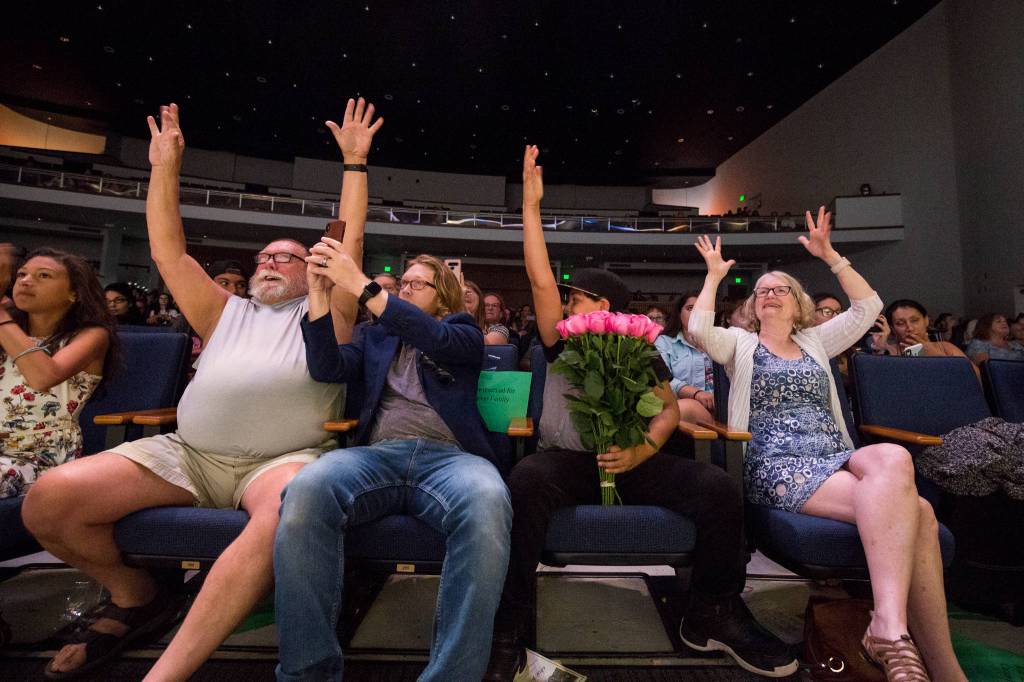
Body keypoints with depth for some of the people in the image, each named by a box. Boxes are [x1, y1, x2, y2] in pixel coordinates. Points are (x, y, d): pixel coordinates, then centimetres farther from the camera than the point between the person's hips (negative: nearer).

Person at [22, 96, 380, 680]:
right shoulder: (226, 313, 24)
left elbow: (350, 243, 9)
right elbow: (168, 252, 21)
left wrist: (355, 163, 10)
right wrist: (166, 167, 20)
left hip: (283, 458, -4)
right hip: (187, 454, 4)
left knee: (293, 511, -37)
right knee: (49, 500, -14)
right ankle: (136, 599, 11)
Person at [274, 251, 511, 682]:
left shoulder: (463, 331, 20)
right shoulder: (377, 337, 29)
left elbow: (434, 339, -5)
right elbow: (326, 368, 11)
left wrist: (360, 285, -9)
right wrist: (319, 293, 1)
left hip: (449, 455, -2)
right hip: (378, 453, 3)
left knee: (486, 504, -37)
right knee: (305, 491, -31)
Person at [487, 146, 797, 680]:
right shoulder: (562, 344, 13)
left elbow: (669, 409, 8)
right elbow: (541, 281, 4)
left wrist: (640, 451, -13)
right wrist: (531, 204, 3)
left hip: (632, 464, 2)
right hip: (567, 460, -1)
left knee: (719, 488, -21)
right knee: (526, 481, -36)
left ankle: (711, 617, 4)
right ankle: (506, 629, -22)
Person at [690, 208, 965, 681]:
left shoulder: (816, 342, 26)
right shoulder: (741, 345, 12)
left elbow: (868, 306, 19)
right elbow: (698, 329, -8)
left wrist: (829, 255, 18)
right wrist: (714, 275, 2)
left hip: (835, 459, 4)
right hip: (776, 465, -4)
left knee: (892, 459, -33)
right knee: (914, 512, -27)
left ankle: (889, 624, -32)